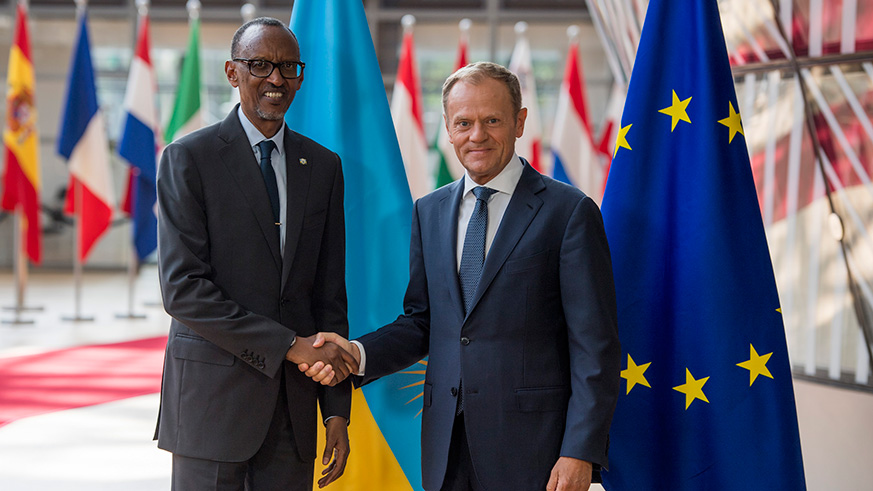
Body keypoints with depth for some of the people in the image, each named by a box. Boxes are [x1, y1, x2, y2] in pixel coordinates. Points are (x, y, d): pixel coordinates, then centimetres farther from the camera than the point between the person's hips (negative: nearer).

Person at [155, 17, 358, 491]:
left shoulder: (324, 166, 11)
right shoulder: (189, 158, -4)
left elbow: (330, 293, 11)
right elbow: (182, 288, -12)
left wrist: (337, 411, 5)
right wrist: (288, 345, -15)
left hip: (293, 402, 4)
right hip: (212, 394, -4)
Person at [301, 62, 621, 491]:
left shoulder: (568, 211, -5)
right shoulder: (429, 212, 12)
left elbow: (594, 345, -8)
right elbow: (421, 322, 14)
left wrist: (581, 453, -14)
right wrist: (358, 354, -5)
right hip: (446, 447, 5)